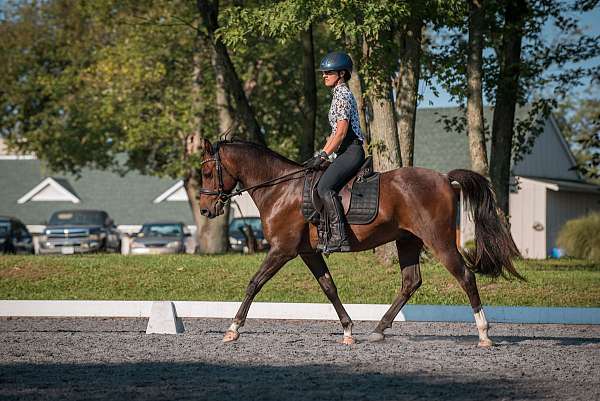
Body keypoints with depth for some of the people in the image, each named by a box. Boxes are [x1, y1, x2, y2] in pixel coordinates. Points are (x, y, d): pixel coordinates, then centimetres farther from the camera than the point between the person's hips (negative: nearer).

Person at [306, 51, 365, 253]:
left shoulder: (342, 94, -10)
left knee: (324, 187, -25)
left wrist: (324, 155, -17)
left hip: (351, 151, -11)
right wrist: (321, 153, 17)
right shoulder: (339, 94, 21)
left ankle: (339, 237, -32)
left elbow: (341, 131, -17)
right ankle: (323, 231, 8)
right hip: (346, 152, 11)